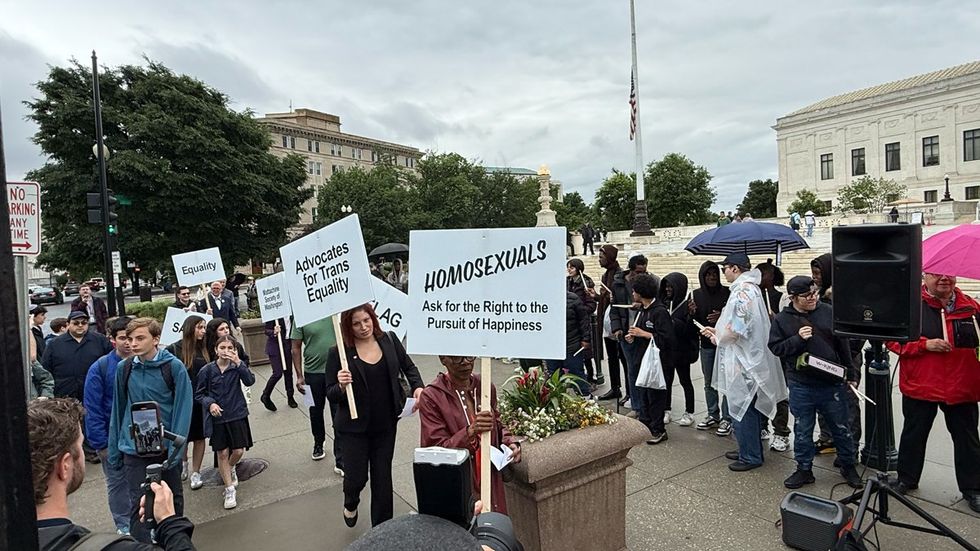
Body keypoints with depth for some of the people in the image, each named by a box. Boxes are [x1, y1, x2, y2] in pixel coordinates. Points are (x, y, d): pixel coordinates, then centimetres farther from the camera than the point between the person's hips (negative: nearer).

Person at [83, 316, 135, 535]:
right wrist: (100, 443, -11)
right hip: (113, 438, -1)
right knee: (117, 483, 14)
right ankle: (124, 525, 31)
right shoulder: (100, 368, -11)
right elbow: (92, 409, -10)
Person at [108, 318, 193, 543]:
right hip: (134, 448, 1)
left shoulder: (174, 366, -11)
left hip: (166, 446, -1)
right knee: (138, 503, 0)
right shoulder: (124, 368, -3)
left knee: (174, 498, 15)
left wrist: (176, 448, -16)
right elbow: (118, 409, 5)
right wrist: (114, 450, 6)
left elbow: (183, 407, -11)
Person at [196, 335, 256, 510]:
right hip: (217, 417, 0)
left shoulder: (238, 365, -5)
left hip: (237, 414, 0)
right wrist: (210, 403, -15)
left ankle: (230, 468, 39)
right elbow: (199, 393, 2)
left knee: (238, 451, 3)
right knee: (222, 453, 6)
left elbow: (249, 381, -21)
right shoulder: (208, 370, -6)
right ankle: (230, 489, 19)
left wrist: (238, 362, -29)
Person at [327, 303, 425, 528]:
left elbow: (408, 366, 8)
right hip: (355, 427, -2)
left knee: (382, 476, 12)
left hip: (386, 424, 2)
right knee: (356, 475, 7)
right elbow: (331, 395, -8)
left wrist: (418, 386, -9)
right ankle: (350, 504, 45)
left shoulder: (390, 341, -7)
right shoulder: (338, 354, -15)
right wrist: (341, 386, -30)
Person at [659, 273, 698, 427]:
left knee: (685, 381, 10)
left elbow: (689, 329, -18)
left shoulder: (687, 303, -12)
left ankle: (689, 413, 23)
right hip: (665, 349, 5)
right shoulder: (664, 302, 4)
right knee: (666, 380, 11)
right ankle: (666, 411, 23)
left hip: (681, 349, -5)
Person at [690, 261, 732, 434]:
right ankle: (713, 416, 24)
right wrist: (691, 313, -13)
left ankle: (727, 419, 8)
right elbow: (694, 322, 8)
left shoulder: (727, 292, -5)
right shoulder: (696, 295, 5)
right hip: (706, 343, 4)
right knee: (709, 382, 12)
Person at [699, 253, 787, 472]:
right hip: (748, 358, 10)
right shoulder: (751, 288, 13)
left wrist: (718, 337, -5)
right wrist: (719, 331, 12)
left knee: (742, 409, 0)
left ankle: (750, 456, 11)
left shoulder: (742, 291, -20)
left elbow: (736, 330, -24)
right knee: (748, 409, 18)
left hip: (743, 362, -10)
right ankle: (749, 450, 30)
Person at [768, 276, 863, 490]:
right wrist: (798, 339, -18)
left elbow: (843, 345, 5)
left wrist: (849, 375, 8)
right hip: (800, 386, -1)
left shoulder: (828, 312, -1)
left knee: (841, 428, 15)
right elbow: (775, 347, -4)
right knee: (803, 430, 10)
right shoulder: (782, 319, -4)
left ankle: (848, 466, 35)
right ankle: (804, 469, 25)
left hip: (832, 383, 1)